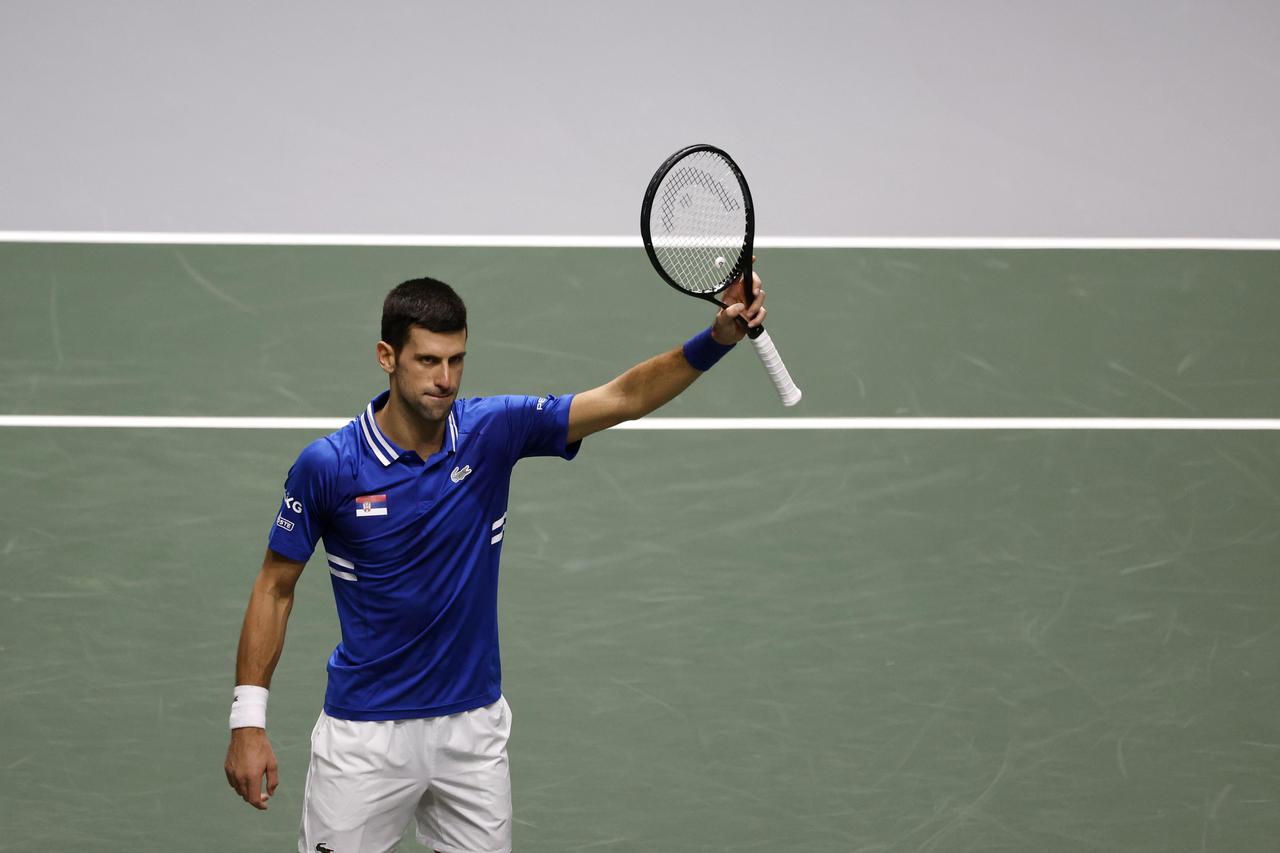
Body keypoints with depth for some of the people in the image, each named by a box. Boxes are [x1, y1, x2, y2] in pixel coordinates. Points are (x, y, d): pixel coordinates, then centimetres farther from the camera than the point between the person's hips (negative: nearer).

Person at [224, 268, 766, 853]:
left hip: (474, 726, 3)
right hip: (365, 733, -3)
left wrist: (717, 338, -26)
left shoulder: (493, 431, -6)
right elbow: (275, 588, -3)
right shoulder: (327, 466, -12)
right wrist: (247, 721, -7)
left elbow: (625, 398, -11)